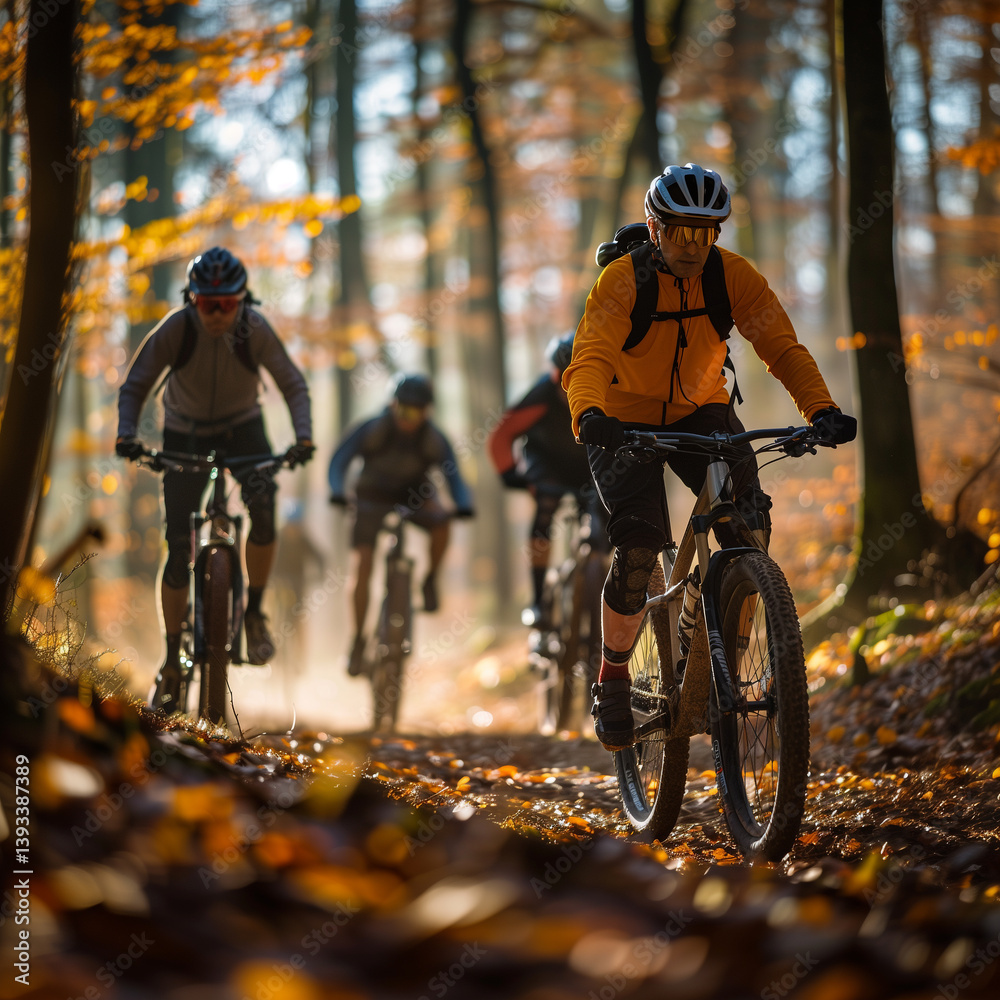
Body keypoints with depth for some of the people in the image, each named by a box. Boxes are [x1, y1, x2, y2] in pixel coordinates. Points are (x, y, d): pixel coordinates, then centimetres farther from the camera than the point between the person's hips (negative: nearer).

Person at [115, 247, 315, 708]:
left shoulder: (255, 329, -22)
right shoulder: (175, 329, -23)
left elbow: (293, 385, -16)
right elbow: (134, 387, -18)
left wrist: (303, 436, -33)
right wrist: (126, 434, -36)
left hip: (242, 429, 0)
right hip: (185, 435, 0)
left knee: (264, 506, -29)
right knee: (178, 548, -7)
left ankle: (255, 612, -10)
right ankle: (172, 657, 6)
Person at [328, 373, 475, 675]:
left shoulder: (434, 439, -16)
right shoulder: (372, 430, -21)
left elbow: (453, 477, -20)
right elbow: (339, 461, -25)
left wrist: (463, 505, -41)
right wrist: (338, 492, -44)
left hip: (415, 496, 1)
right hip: (373, 498, -1)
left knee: (441, 524, -32)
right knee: (362, 567, -16)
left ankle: (431, 580, -5)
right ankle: (359, 639, -3)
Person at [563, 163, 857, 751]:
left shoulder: (733, 277, -12)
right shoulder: (623, 281, -21)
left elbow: (782, 347, -19)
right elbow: (590, 360, -33)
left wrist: (822, 410, -37)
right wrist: (589, 415, -55)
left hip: (700, 413, 3)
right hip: (625, 423, -3)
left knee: (749, 522, -22)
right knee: (637, 543, -24)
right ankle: (613, 680, -3)